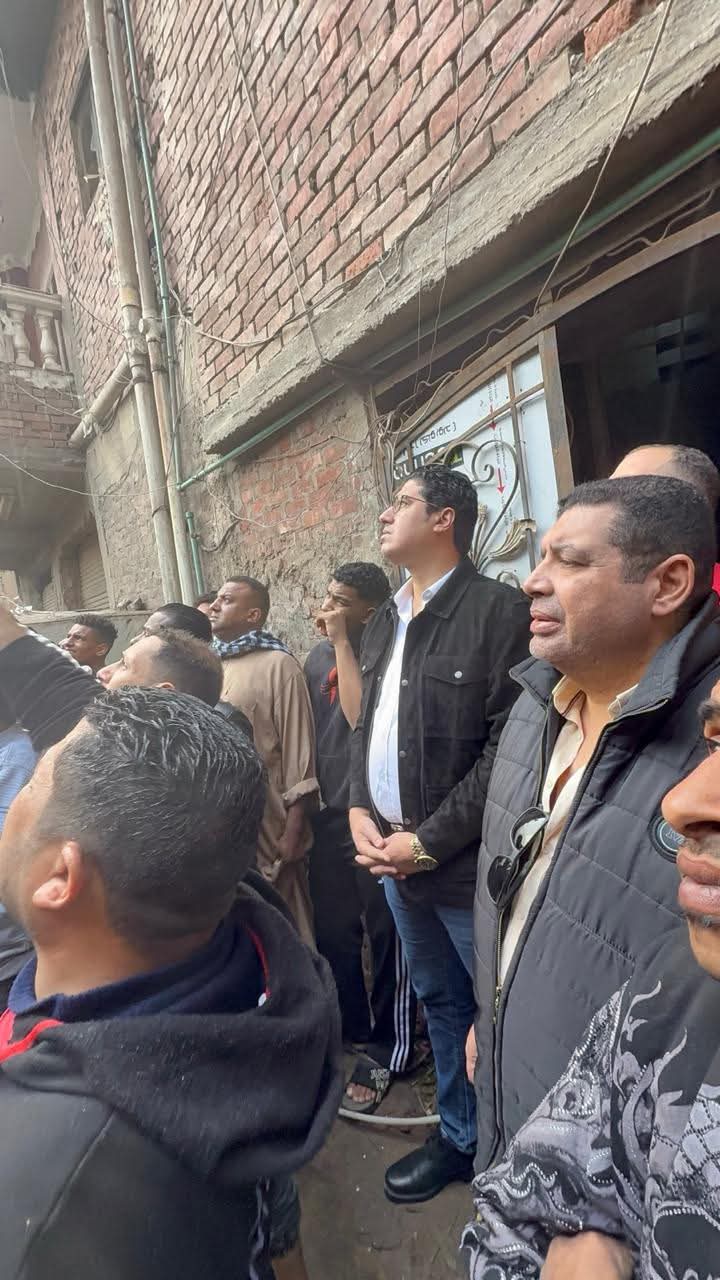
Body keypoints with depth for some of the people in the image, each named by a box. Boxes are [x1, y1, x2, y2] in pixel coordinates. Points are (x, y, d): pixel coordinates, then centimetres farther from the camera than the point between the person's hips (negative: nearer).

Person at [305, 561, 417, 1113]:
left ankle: (388, 1049, 27)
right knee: (332, 931, 19)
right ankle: (349, 1026, 41)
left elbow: (362, 716, -28)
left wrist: (342, 641, -22)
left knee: (386, 937, 9)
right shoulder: (318, 657, 7)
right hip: (329, 819, 7)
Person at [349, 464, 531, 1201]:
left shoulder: (499, 610, -13)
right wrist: (360, 812, 0)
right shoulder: (382, 623, 11)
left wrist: (429, 839, -15)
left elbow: (510, 746, -17)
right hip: (391, 854, 7)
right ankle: (460, 1136, 44)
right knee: (438, 1000, 22)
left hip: (466, 859, -7)